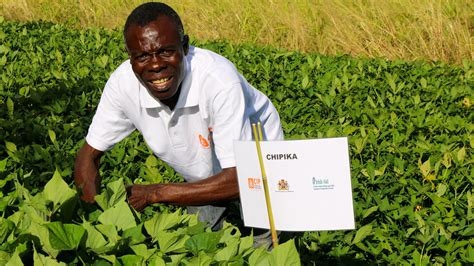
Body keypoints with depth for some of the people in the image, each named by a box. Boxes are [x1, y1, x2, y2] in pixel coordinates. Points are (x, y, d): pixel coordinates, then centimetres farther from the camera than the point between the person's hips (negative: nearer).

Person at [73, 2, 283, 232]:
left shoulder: (219, 81, -38)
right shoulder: (123, 83, -24)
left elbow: (237, 180, -38)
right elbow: (89, 155, -11)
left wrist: (153, 193, -39)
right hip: (202, 180, 4)